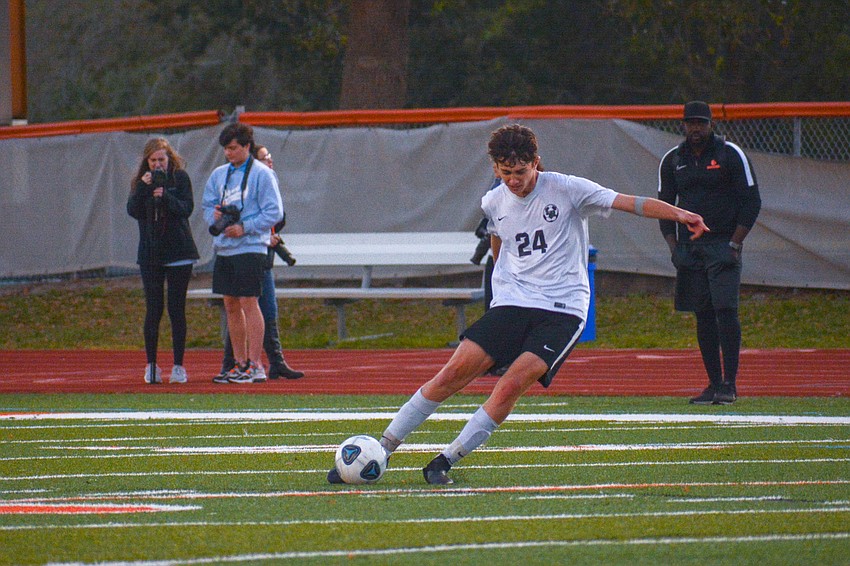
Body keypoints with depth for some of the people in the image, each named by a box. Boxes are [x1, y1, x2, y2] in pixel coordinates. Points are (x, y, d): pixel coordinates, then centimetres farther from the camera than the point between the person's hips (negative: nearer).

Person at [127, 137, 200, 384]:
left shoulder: (180, 178, 1)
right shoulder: (140, 182, 8)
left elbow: (187, 208, -9)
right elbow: (133, 211, -5)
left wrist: (166, 197, -24)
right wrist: (143, 188, -18)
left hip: (178, 252, -2)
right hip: (150, 254, 2)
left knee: (176, 309, -1)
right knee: (153, 310, 0)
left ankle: (178, 366, 3)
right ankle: (151, 366, 6)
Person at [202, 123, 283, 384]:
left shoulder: (261, 174, -6)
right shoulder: (219, 174, 14)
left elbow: (274, 212, -9)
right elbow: (207, 205, 20)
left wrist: (244, 228, -15)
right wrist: (215, 216, -3)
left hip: (249, 247, -7)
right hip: (223, 248, 7)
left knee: (249, 303, -8)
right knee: (231, 306, 9)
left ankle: (256, 365, -6)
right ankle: (240, 363, 15)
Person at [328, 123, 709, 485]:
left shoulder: (567, 190, -6)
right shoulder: (494, 203, 8)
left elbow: (629, 202, -11)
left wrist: (680, 214, -23)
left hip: (563, 310, -4)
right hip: (511, 304, 4)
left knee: (513, 384, -23)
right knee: (455, 371, -10)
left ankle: (446, 461, -14)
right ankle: (380, 451, -3)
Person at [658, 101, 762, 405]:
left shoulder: (731, 155, -3)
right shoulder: (672, 160, 9)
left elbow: (751, 202, -3)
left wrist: (734, 244, -10)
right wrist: (674, 247, 3)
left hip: (723, 245, -4)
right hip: (690, 247, 4)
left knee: (725, 310, -14)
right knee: (703, 317, 4)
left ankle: (730, 384, -12)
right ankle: (714, 383, 9)